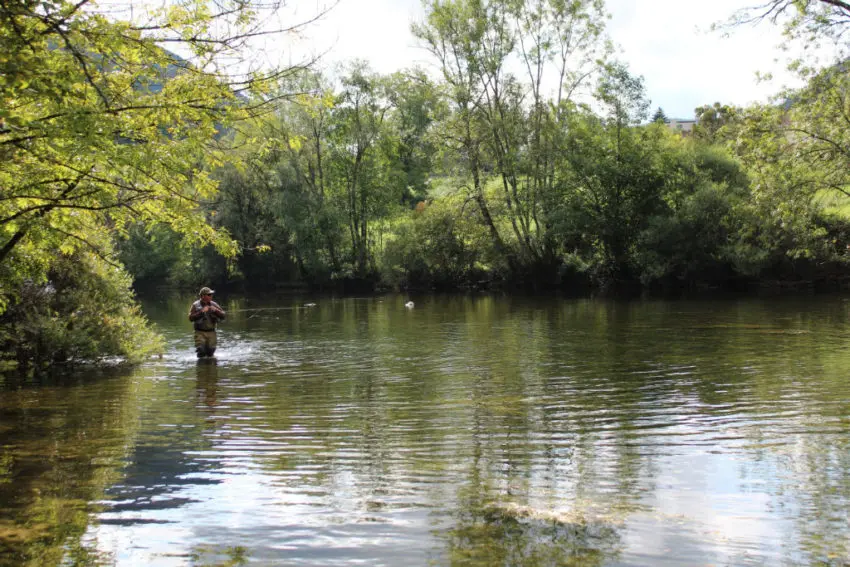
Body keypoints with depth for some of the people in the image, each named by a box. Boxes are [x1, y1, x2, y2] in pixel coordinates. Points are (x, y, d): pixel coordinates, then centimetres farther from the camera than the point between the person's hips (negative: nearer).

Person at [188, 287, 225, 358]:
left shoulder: (214, 305, 5)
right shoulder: (196, 305, -4)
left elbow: (223, 316, 3)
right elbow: (191, 318, -13)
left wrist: (216, 310, -14)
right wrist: (201, 312, -20)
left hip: (211, 332, 3)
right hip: (200, 332, -3)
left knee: (210, 351, -3)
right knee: (201, 350, -15)